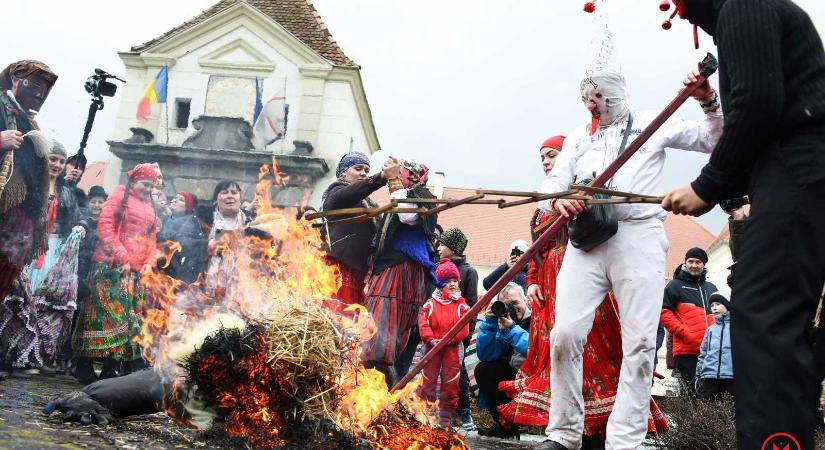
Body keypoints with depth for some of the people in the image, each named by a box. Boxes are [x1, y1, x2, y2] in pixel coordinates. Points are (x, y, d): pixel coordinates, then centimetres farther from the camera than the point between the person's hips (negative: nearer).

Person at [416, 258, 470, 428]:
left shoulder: (461, 304, 0)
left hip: (452, 348, 0)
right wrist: (430, 340, -18)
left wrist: (447, 340, -16)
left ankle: (446, 415, 13)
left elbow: (463, 328, -8)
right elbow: (423, 323, -5)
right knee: (428, 379, 7)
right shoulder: (431, 303, 2)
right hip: (432, 348, 1)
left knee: (450, 382, 3)